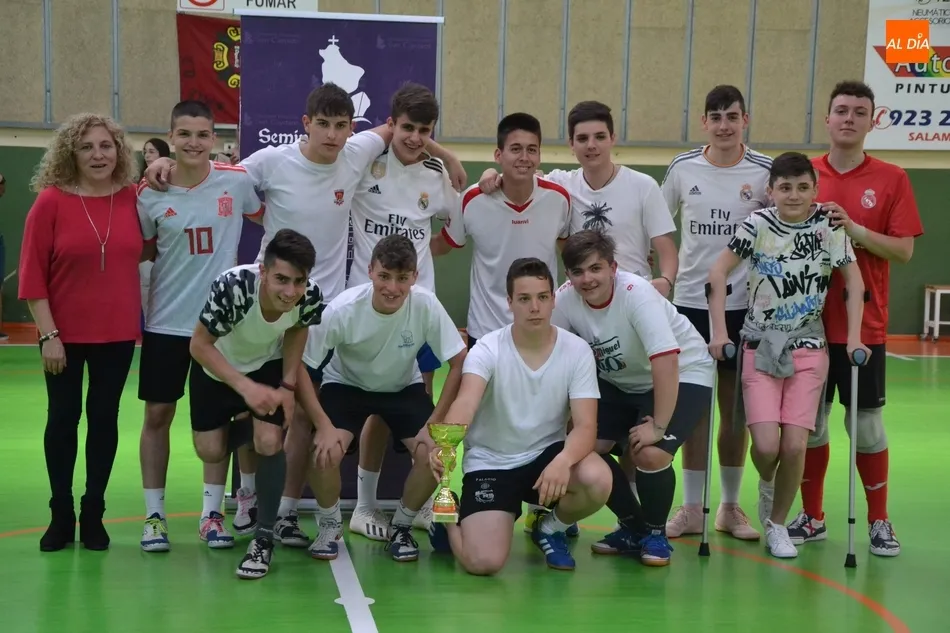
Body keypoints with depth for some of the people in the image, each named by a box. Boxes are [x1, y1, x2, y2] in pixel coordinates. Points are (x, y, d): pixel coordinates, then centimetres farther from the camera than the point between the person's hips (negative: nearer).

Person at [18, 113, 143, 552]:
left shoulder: (133, 199, -2)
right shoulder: (51, 201, -10)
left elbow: (144, 250, 14)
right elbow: (32, 274, -9)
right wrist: (48, 334, -13)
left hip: (117, 333, 2)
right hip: (65, 334, -2)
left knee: (104, 418, 9)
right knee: (63, 419, 8)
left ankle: (94, 513, 22)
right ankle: (61, 515, 21)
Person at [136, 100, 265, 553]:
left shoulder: (237, 181, -7)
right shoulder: (150, 195, -5)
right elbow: (141, 252, 8)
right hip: (165, 321, 1)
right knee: (157, 415, 6)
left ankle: (211, 513, 18)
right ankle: (154, 514, 18)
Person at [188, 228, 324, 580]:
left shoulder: (311, 296, -31)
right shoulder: (231, 286, -41)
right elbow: (199, 345, -28)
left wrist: (288, 384, -15)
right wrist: (245, 387, -37)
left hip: (268, 365, 1)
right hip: (217, 368, 0)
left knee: (270, 442, -19)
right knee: (210, 452, 5)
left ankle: (264, 538, 0)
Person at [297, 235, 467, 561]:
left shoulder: (426, 305, -28)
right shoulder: (343, 309, -30)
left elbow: (460, 362, -18)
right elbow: (300, 366, -22)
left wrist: (434, 423, -22)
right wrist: (324, 425, -29)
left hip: (404, 388, 1)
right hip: (346, 385, -1)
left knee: (433, 454, -21)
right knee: (325, 453, -26)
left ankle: (401, 527, 8)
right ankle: (330, 526, 5)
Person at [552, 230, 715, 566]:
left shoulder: (637, 293, -32)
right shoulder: (565, 299, -17)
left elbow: (666, 361, -37)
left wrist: (658, 426, -36)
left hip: (681, 376, -6)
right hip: (617, 382, 6)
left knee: (649, 453, -26)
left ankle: (655, 533, 4)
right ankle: (632, 526, 15)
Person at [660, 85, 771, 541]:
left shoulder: (765, 172, -3)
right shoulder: (682, 168, 1)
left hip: (743, 306, -1)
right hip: (690, 302, 1)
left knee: (736, 408, 7)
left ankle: (730, 506, 20)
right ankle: (691, 508, 15)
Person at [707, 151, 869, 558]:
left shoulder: (828, 225, -4)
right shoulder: (758, 225, -6)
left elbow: (854, 282, 1)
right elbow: (718, 274, -5)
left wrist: (854, 337, -7)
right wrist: (719, 332, -11)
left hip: (808, 349, 1)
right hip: (760, 346, -1)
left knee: (794, 446, -8)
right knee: (766, 445, -12)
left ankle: (777, 525, 15)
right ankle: (766, 484, 25)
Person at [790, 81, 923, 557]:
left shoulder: (891, 179, 0)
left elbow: (904, 251, -5)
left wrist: (854, 229, -17)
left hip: (863, 324, -2)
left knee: (867, 424, 4)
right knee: (810, 421, 7)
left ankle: (879, 522, 17)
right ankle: (812, 517, 20)